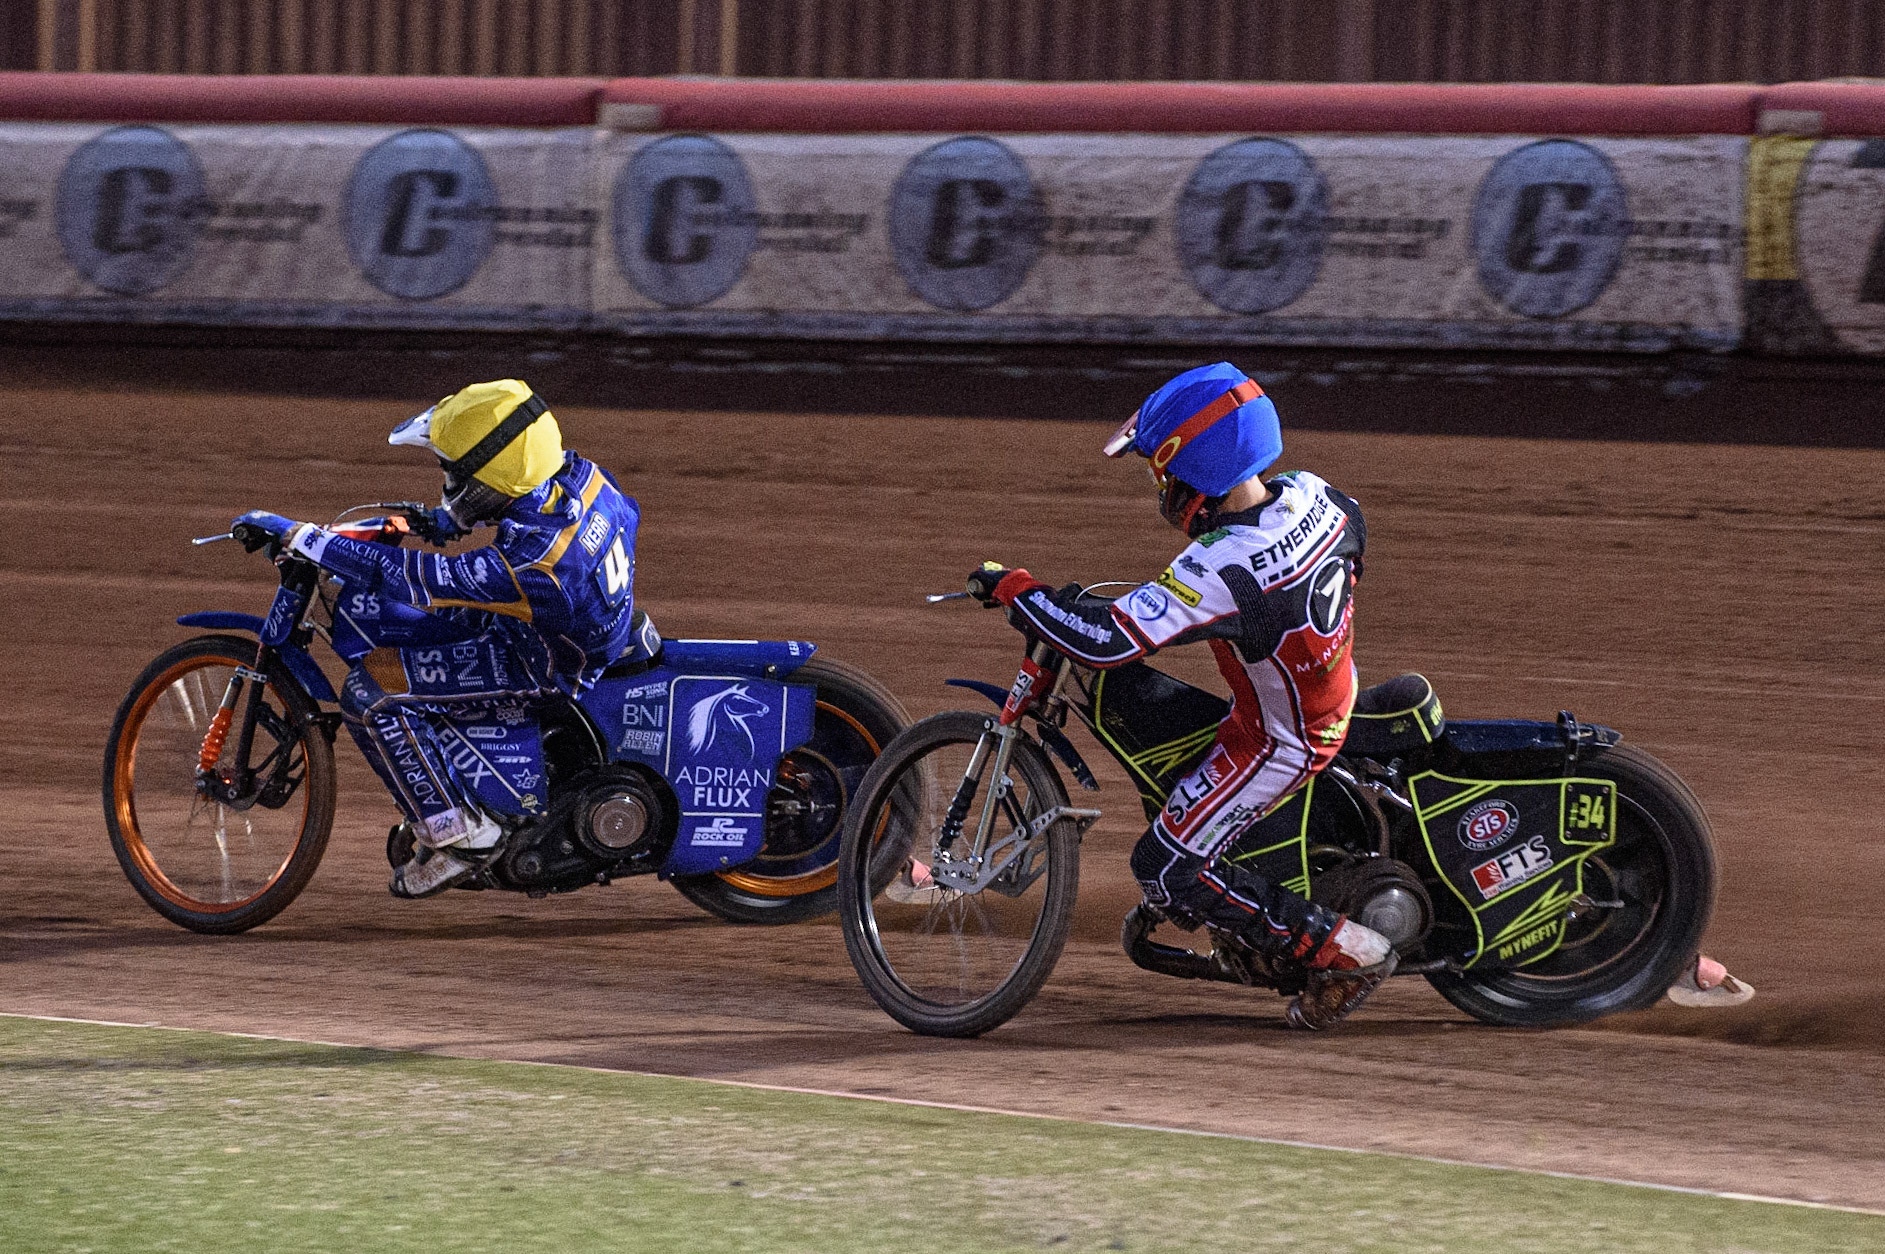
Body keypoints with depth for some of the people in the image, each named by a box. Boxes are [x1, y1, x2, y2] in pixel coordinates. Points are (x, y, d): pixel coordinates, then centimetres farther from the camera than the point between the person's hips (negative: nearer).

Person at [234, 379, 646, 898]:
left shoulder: (525, 563, -37)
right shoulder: (576, 472, -15)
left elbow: (405, 578, -33)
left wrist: (300, 536, -28)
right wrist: (452, 519, 10)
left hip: (545, 662, -9)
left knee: (369, 690, -13)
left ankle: (453, 828, -4)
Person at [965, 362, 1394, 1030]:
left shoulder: (1221, 571, -36)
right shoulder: (1309, 495, -12)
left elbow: (1104, 639, -35)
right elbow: (1355, 536, 12)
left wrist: (1011, 588, -22)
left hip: (1280, 742, -9)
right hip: (1335, 693, 9)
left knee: (1167, 869, -2)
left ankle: (1343, 950, -2)